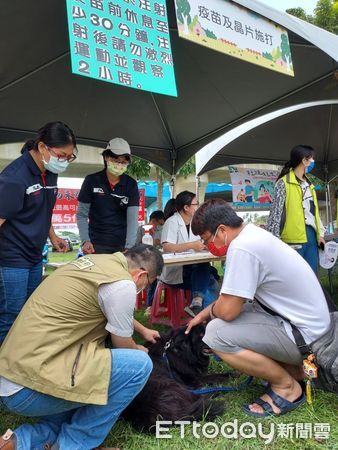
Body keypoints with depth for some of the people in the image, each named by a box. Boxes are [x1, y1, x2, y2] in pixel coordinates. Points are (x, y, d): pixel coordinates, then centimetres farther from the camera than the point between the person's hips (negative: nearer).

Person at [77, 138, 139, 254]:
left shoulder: (131, 185, -3)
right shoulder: (91, 180, -5)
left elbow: (132, 218, -11)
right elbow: (82, 215, -2)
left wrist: (129, 247, -24)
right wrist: (85, 240, -17)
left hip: (122, 245, 1)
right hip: (97, 244, -1)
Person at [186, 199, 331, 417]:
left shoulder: (241, 248, -26)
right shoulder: (251, 233, 4)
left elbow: (227, 310, -23)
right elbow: (234, 294, 14)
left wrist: (211, 310, 0)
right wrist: (202, 314, 16)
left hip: (302, 332, -10)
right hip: (303, 318, 10)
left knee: (216, 333, -20)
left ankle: (287, 387, 1)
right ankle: (292, 369, 18)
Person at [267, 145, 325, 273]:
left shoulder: (309, 184, 19)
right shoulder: (284, 183, -6)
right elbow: (276, 213, -11)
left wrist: (320, 233, 18)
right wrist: (273, 239, -16)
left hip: (311, 234, 8)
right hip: (295, 237, -8)